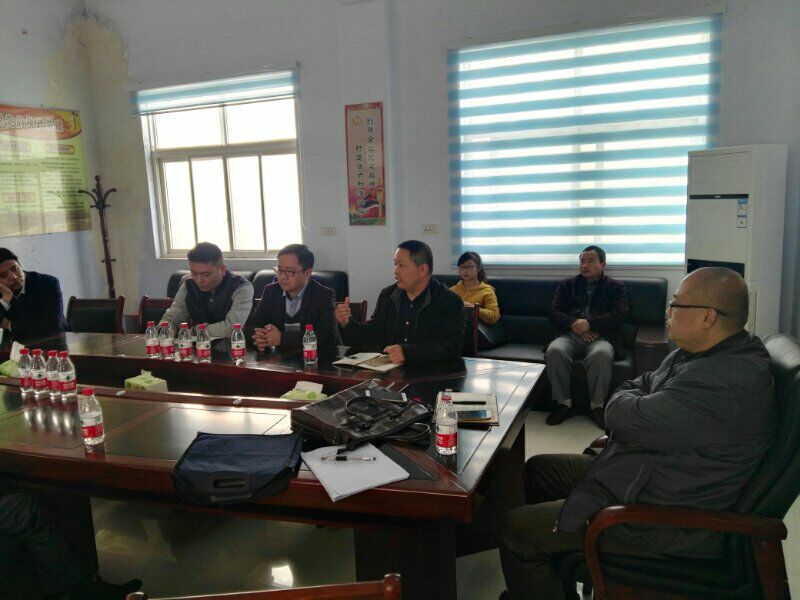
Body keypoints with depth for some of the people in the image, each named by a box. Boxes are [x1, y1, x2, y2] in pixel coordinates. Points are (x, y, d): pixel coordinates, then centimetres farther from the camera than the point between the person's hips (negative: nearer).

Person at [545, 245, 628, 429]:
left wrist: (589, 323, -15)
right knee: (554, 351, -32)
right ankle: (564, 404, -18)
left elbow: (618, 316, -1)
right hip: (571, 335, 2)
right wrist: (573, 324, -10)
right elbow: (554, 313, 10)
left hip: (601, 337, -2)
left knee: (601, 354, -37)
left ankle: (597, 406, -20)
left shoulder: (616, 287, 15)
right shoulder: (567, 285, 21)